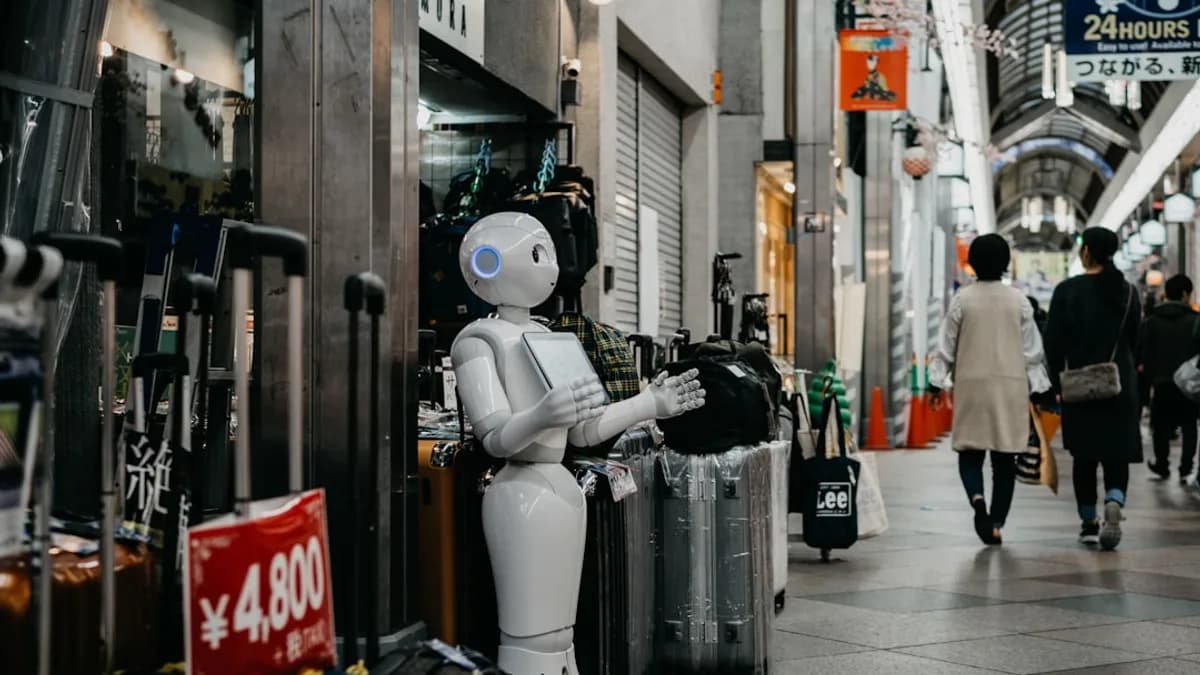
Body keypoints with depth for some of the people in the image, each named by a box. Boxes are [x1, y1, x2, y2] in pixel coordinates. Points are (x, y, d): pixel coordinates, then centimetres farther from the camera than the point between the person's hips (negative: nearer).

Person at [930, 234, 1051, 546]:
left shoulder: (962, 299, -4)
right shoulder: (1019, 301, 0)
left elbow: (947, 346, 0)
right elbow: (1032, 350, 4)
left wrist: (937, 383, 8)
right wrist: (1038, 388, 12)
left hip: (971, 384, -1)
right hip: (1011, 384, 1)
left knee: (970, 452, 7)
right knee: (1005, 458, 7)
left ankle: (977, 499, -21)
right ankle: (996, 523, 6)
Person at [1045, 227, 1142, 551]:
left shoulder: (1068, 290, -8)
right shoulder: (1128, 292, 5)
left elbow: (1053, 341, -8)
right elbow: (1134, 340, 10)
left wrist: (1058, 381, 1)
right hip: (1121, 386, 2)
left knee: (1085, 456, 9)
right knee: (1117, 454, 4)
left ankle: (1089, 524, 13)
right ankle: (1114, 503, -23)